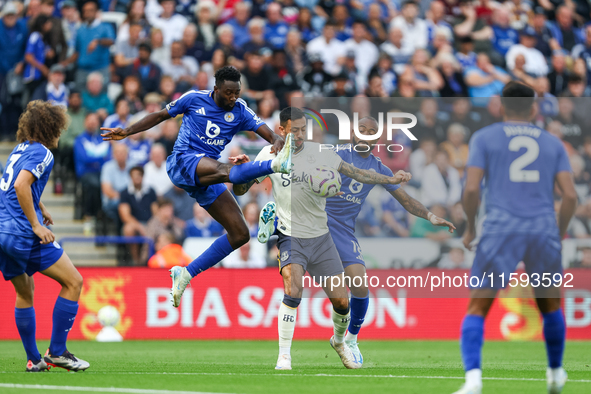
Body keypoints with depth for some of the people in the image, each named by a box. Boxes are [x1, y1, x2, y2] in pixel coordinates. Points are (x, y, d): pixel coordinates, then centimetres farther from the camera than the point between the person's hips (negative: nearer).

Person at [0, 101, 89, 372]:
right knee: (73, 282, 0)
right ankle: (57, 351, -2)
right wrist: (36, 225, -20)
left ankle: (33, 359, 19)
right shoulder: (41, 153, -9)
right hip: (24, 234, -9)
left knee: (24, 293, 20)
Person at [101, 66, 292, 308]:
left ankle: (187, 274, 4)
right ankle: (275, 165, -68)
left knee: (240, 234, -2)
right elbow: (161, 116, 15)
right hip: (182, 161, -6)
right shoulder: (194, 99, 1)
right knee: (224, 171, -37)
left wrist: (277, 141, -31)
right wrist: (127, 132, 12)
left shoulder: (240, 111, 6)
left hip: (205, 179, 6)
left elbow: (267, 132, -7)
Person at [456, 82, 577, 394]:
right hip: (544, 228, 2)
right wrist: (560, 233, 18)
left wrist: (470, 227, 11)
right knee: (550, 305, 23)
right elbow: (570, 195, 6)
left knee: (477, 309, 0)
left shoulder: (484, 138, 9)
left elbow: (471, 188, -3)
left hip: (501, 229, -2)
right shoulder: (552, 143, 15)